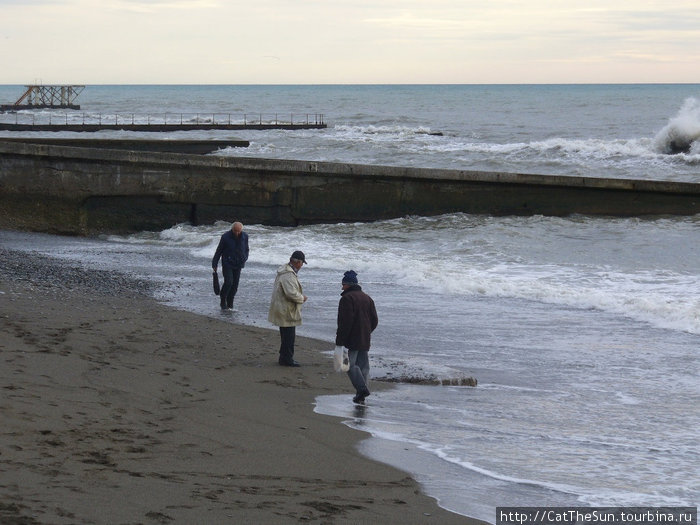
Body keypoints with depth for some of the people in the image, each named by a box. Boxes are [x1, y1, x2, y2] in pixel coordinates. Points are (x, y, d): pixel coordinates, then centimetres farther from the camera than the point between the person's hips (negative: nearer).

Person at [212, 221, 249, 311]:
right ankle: (223, 301, 2)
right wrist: (214, 264, 1)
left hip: (238, 265, 4)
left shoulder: (244, 236, 0)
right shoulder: (226, 237, -11)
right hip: (227, 264, -4)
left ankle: (230, 305, 12)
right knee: (228, 282, -17)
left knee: (235, 285, 2)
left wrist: (244, 258, 0)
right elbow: (218, 251, -1)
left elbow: (246, 249, 17)